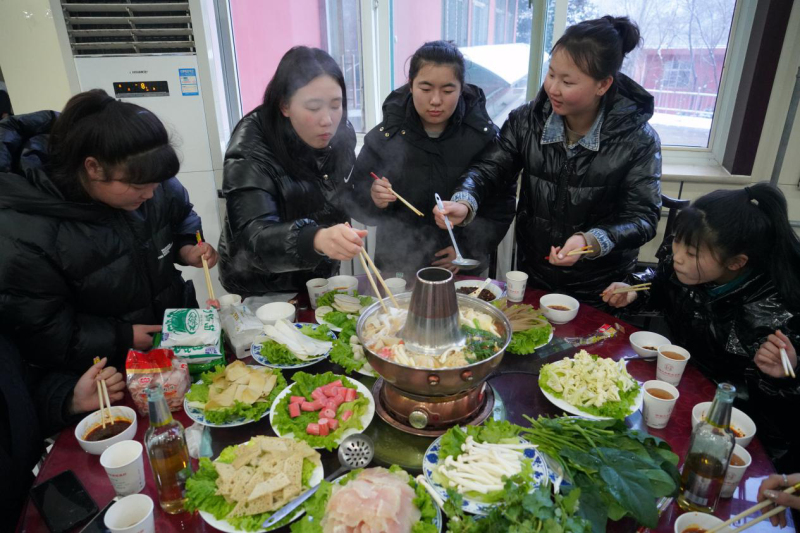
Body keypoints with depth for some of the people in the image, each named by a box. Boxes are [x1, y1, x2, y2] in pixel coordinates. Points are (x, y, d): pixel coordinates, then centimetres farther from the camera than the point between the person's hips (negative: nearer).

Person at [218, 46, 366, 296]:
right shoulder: (251, 151, -27)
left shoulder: (341, 133, -12)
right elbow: (253, 236, -38)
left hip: (320, 275, 5)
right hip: (261, 289, -4)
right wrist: (315, 239, -55)